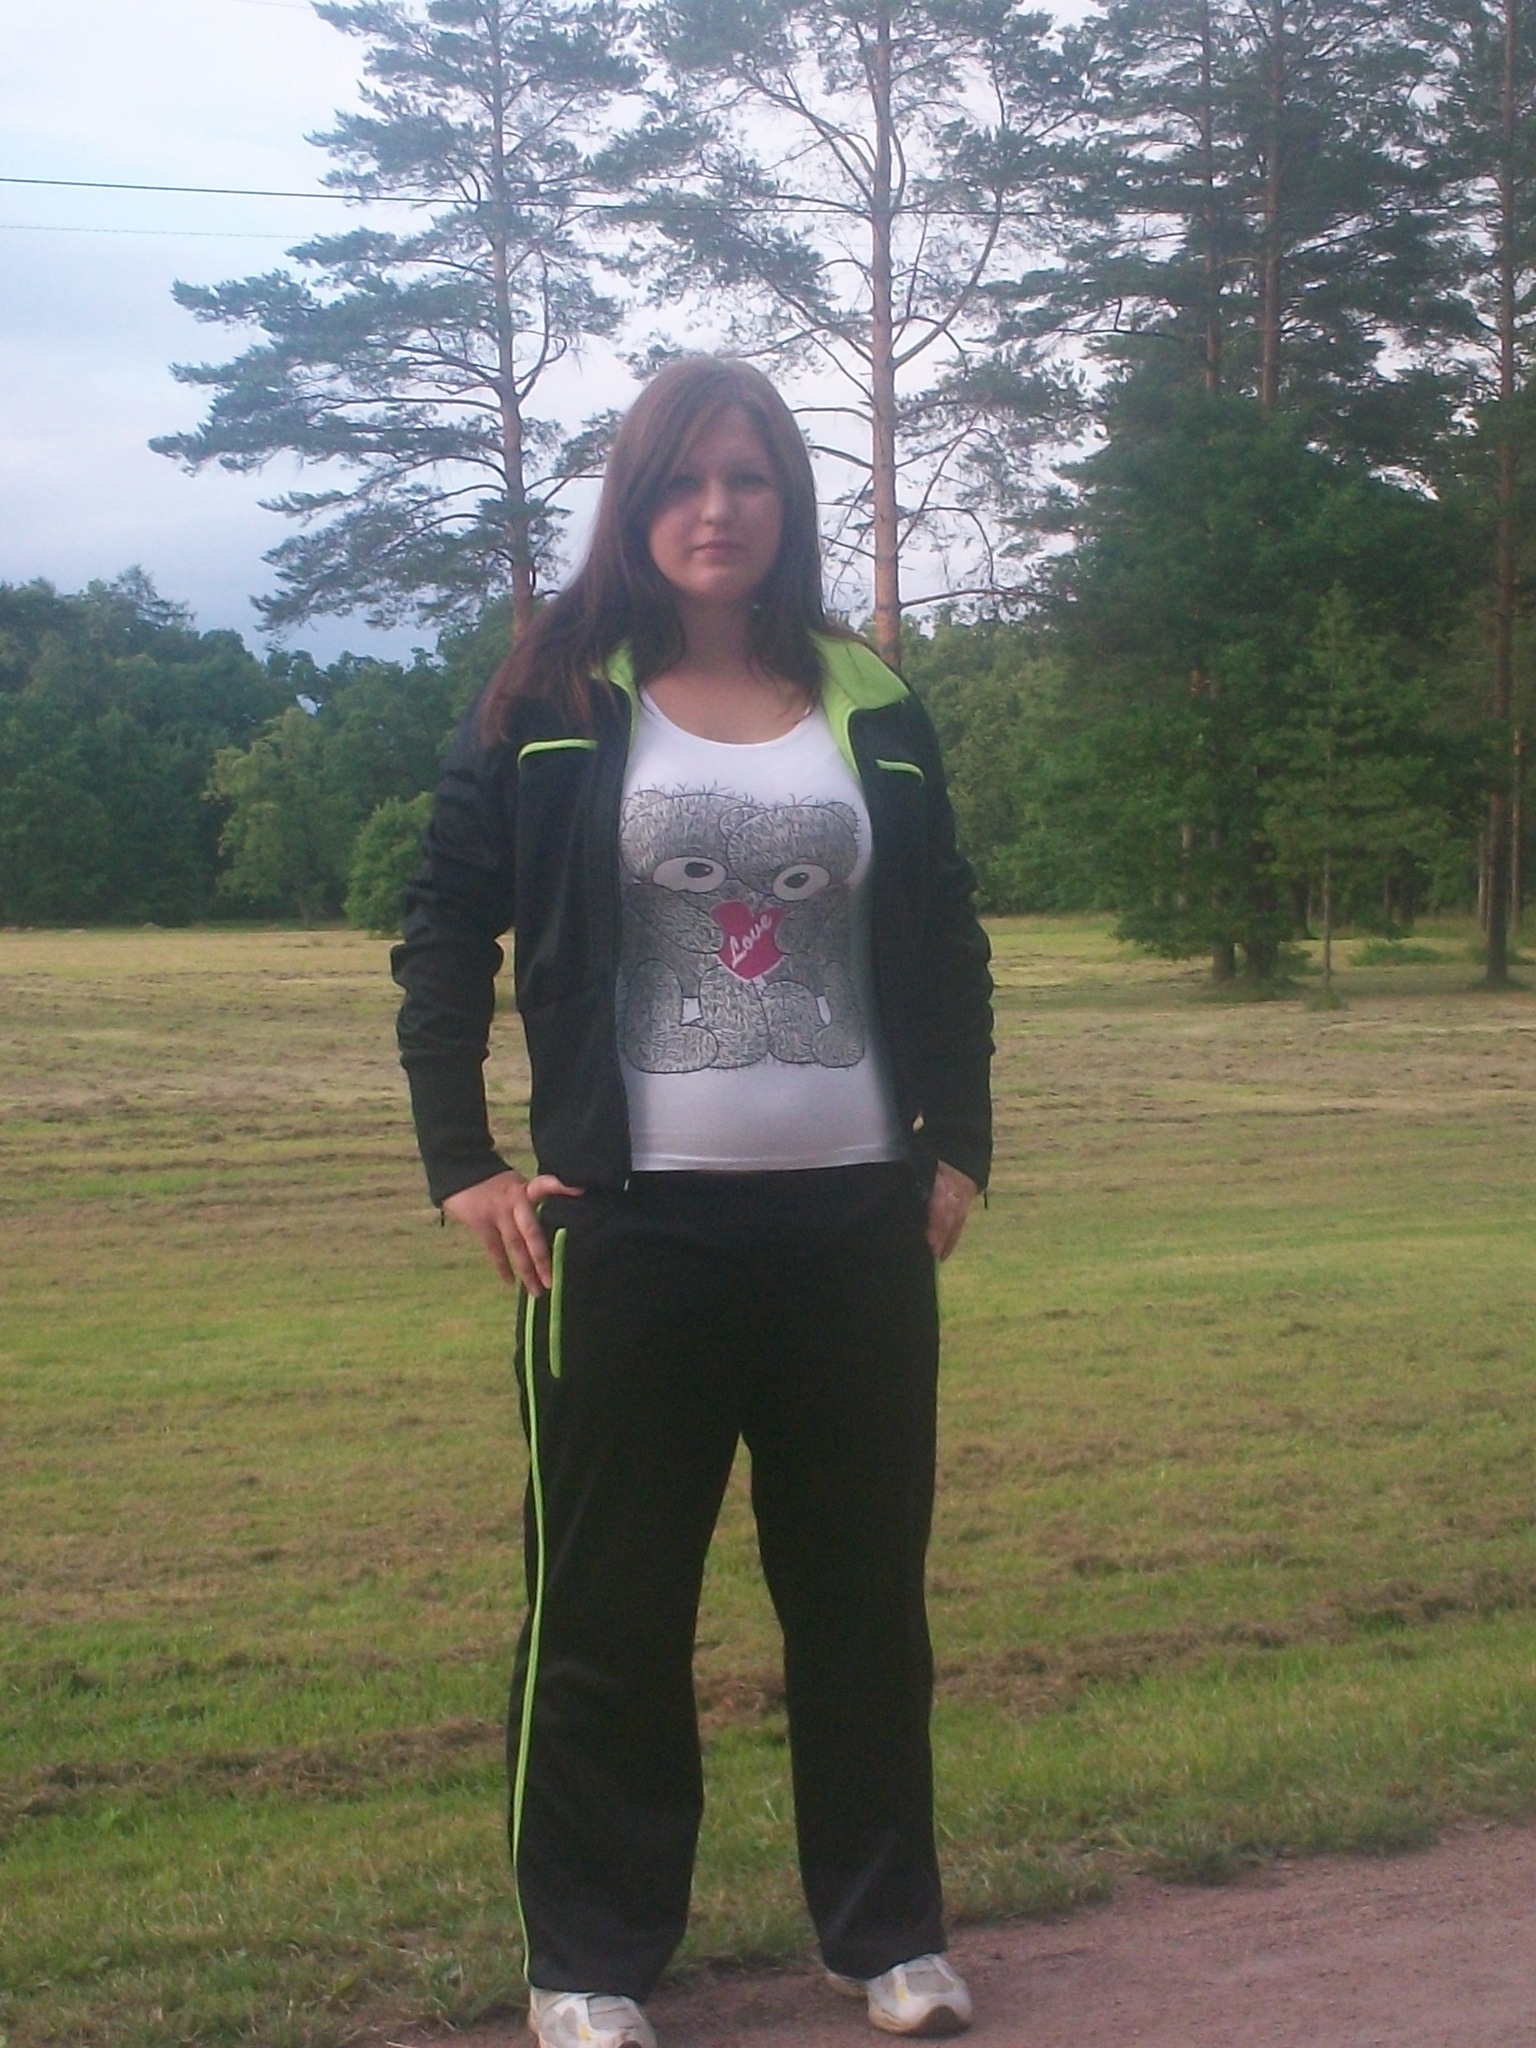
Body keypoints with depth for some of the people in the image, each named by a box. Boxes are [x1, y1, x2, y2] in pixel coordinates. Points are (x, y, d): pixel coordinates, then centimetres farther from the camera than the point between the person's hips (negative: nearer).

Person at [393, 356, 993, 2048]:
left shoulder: (871, 704, 8)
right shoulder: (554, 700, 0)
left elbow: (948, 942, 15)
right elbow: (446, 932, 1)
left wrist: (957, 1144, 7)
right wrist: (463, 1164, -6)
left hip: (855, 1217, 3)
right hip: (630, 1216, -2)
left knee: (863, 1584, 11)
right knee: (608, 1601, 5)